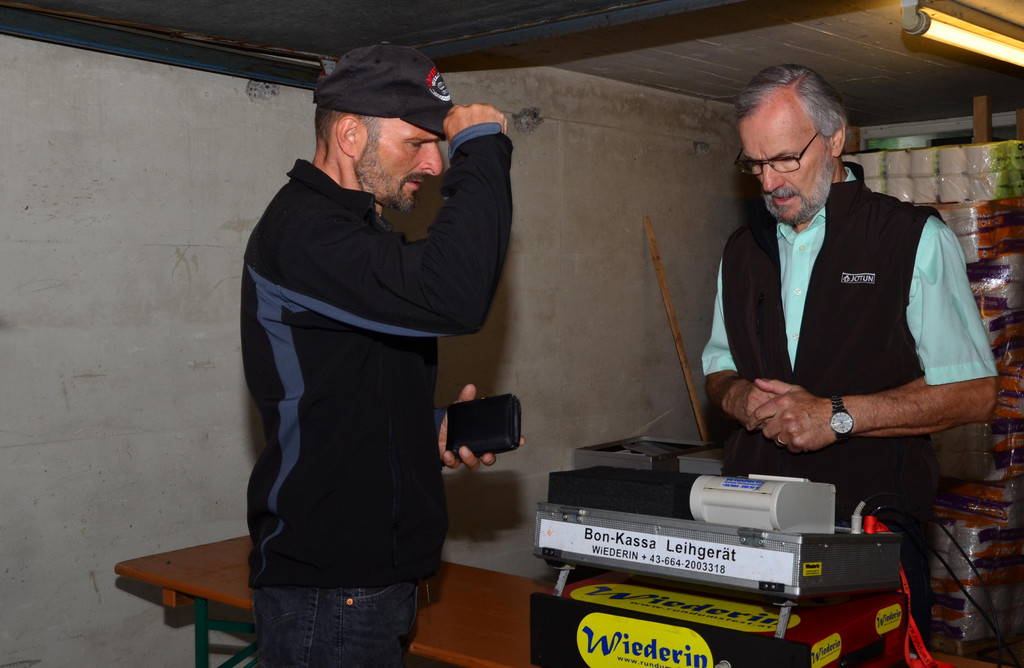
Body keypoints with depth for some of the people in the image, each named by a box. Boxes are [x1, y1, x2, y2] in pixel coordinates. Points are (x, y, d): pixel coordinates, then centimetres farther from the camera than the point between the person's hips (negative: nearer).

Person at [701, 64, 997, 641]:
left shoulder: (916, 239, -2)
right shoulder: (743, 250, 14)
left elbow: (974, 391, -7)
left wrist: (839, 416, -14)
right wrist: (735, 394, -1)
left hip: (873, 529, -4)